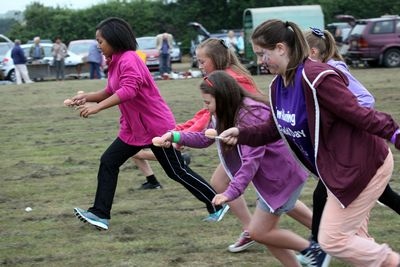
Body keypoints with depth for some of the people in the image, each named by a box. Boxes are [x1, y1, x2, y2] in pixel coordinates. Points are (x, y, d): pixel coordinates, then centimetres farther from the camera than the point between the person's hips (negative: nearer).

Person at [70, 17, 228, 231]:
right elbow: (111, 92, 16)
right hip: (133, 129, 9)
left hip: (157, 127, -9)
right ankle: (100, 214, -1)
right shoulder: (116, 61, 9)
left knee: (177, 171, -1)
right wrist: (87, 97, 0)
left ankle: (216, 205, 13)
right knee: (108, 162, 0)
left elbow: (128, 90, -33)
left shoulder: (128, 59, -21)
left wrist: (96, 107, -35)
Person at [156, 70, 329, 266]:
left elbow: (251, 160, -32)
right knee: (266, 232, 9)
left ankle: (313, 249, 8)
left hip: (284, 174, -10)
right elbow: (204, 138, 10)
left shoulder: (251, 115, -26)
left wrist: (231, 192, -38)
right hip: (270, 176, 10)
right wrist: (176, 136, -6)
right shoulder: (226, 114, 3)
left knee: (258, 232, -4)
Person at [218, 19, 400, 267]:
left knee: (332, 239, -4)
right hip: (337, 168, 10)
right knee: (353, 237, 17)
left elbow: (360, 115, -27)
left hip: (362, 166, -10)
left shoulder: (316, 78, -28)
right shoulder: (278, 85, 2)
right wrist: (241, 134, 1)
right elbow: (274, 129, 14)